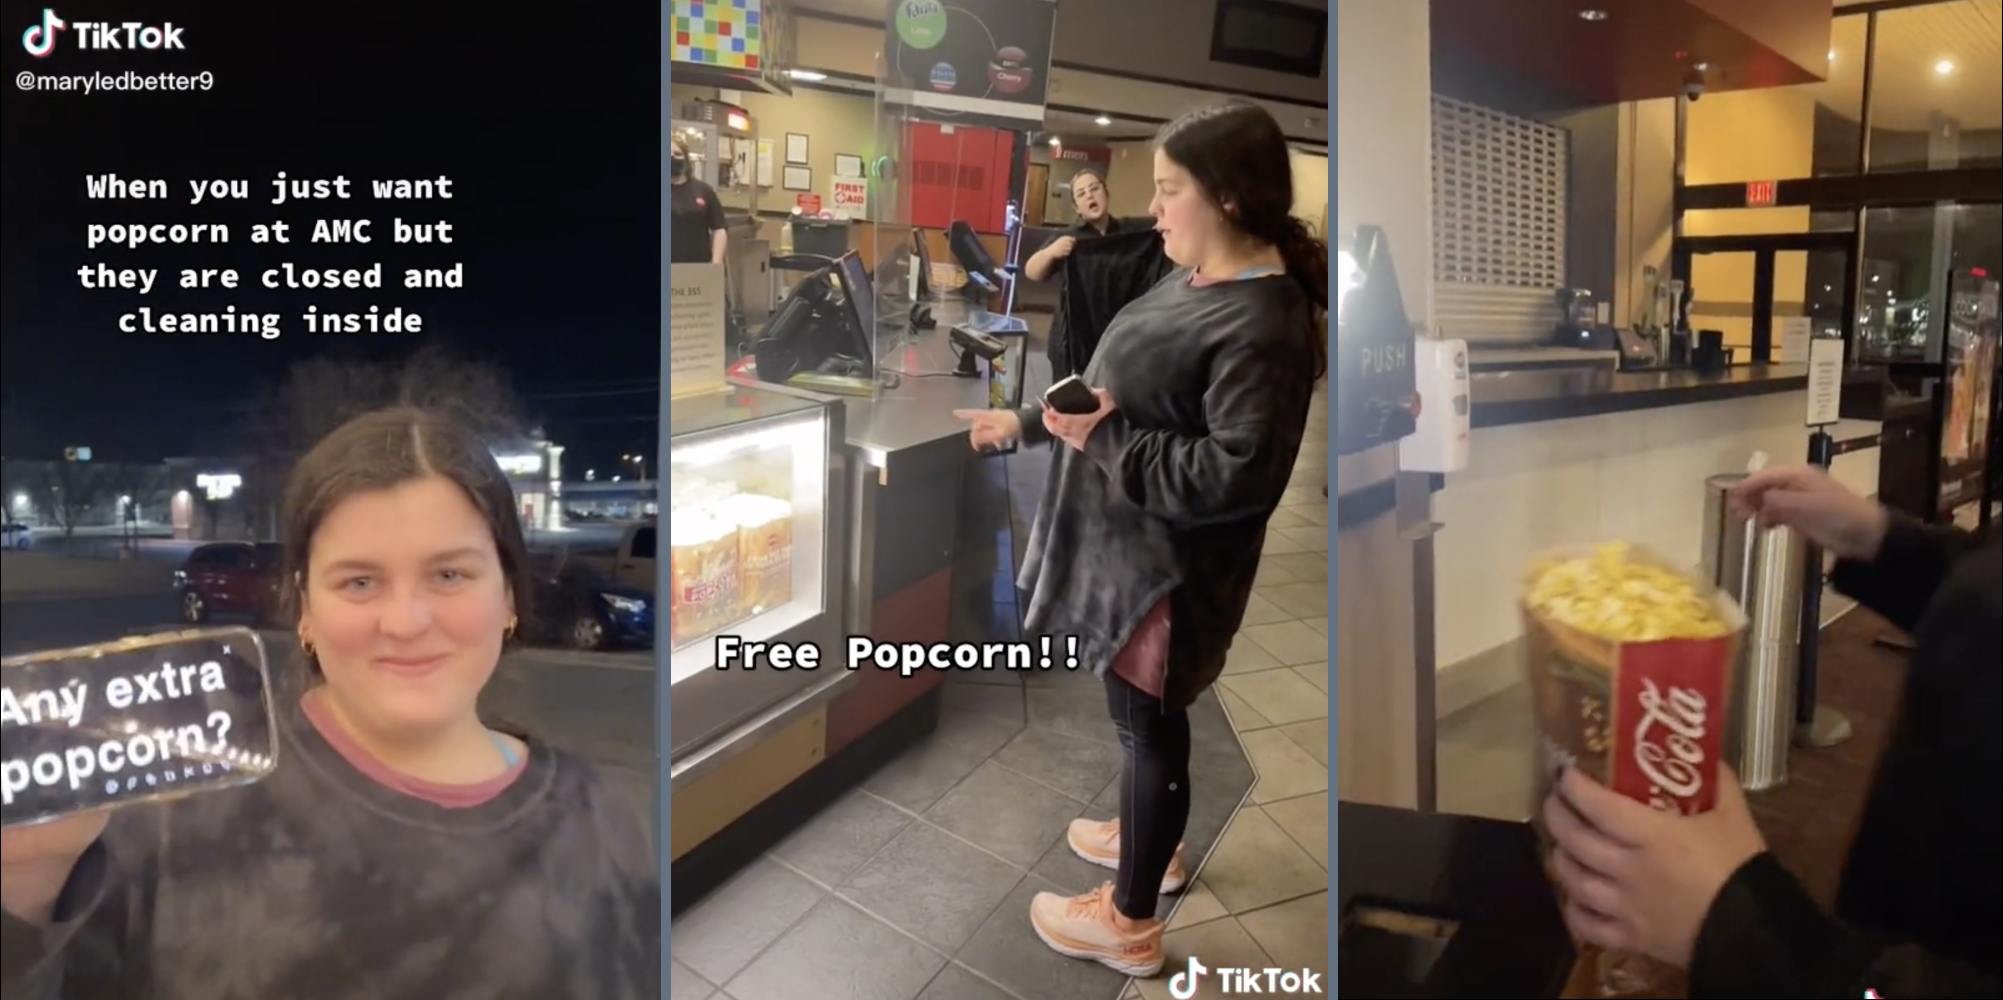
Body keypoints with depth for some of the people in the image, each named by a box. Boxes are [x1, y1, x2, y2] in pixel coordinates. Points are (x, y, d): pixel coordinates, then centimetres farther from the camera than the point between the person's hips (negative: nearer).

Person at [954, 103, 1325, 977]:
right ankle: (1150, 840, 49)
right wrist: (1027, 421, 12)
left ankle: (1129, 922, 25)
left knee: (1149, 724, 6)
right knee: (1140, 717, 25)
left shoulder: (1263, 326, -25)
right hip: (1127, 542, 9)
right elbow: (1122, 390, 16)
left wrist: (1105, 441, -25)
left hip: (1169, 564, -9)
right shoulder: (1195, 281, 5)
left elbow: (1236, 475, -30)